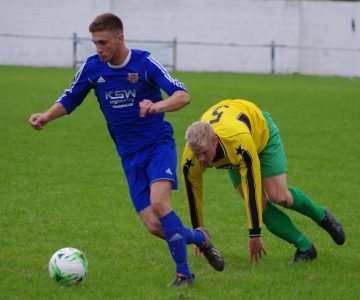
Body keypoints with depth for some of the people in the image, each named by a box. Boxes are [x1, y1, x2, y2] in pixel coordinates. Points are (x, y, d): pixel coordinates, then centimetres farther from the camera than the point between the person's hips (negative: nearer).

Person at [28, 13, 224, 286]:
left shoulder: (144, 63, -13)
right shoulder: (92, 67, -2)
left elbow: (183, 95, -20)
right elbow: (69, 100, 11)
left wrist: (157, 106, -40)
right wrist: (46, 116, -8)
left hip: (159, 144, -4)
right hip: (130, 154, 4)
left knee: (159, 203, -28)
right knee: (154, 226, -7)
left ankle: (183, 272, -15)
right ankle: (199, 237, 22)